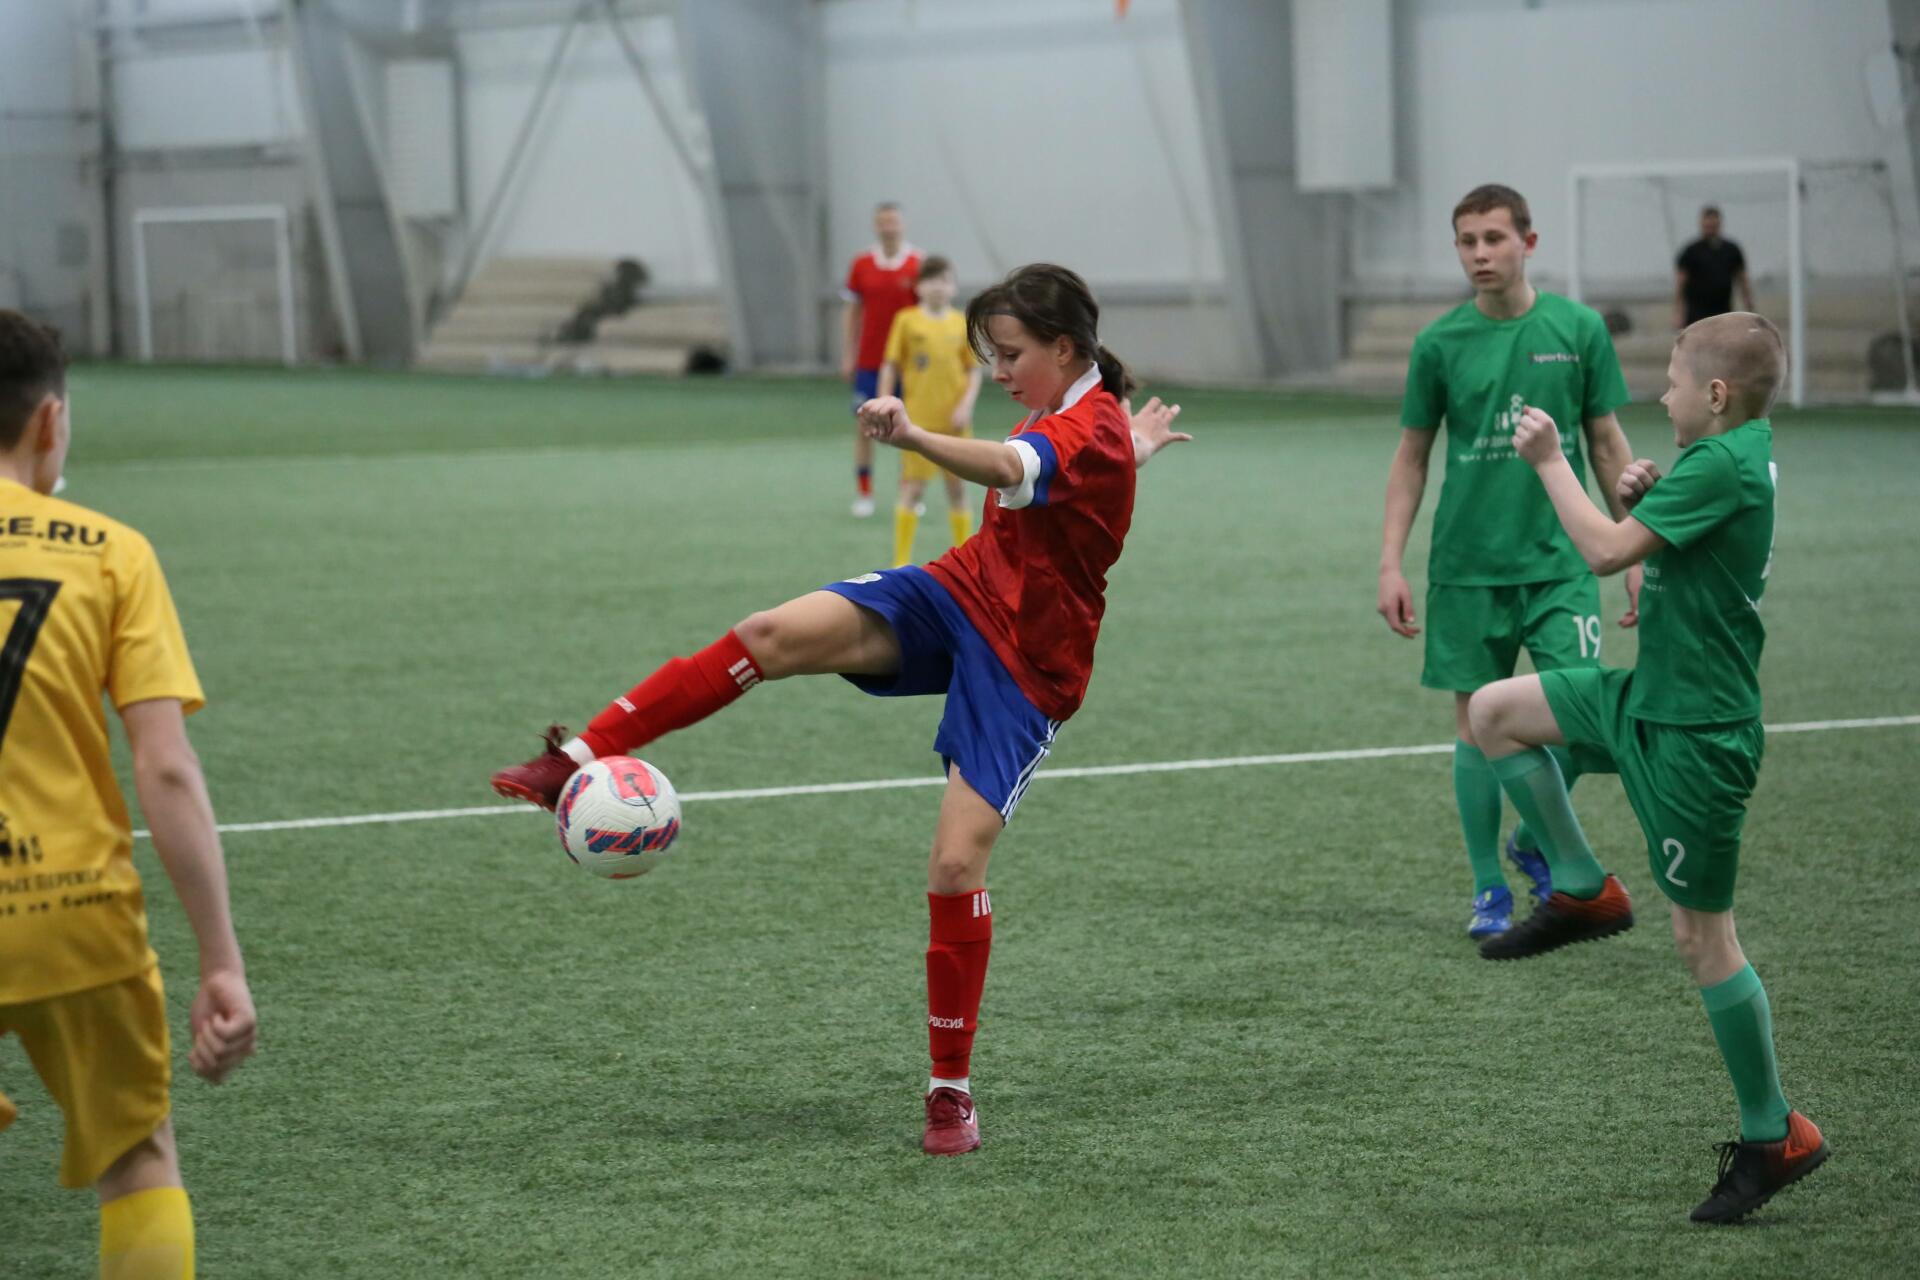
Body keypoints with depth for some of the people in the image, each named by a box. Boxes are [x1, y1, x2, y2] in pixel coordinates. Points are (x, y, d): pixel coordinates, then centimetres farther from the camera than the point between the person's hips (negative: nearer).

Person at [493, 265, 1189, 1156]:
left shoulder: (1095, 430, -22)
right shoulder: (1069, 416, 7)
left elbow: (1004, 469, -46)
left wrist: (912, 436, -63)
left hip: (1027, 669, -8)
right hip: (958, 594, 8)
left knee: (956, 865, -15)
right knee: (776, 634, -18)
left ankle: (952, 1090, 2)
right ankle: (580, 758, -20)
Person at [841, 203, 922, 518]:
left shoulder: (918, 264, -2)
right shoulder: (862, 264, 3)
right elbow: (852, 312, 8)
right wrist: (847, 356, 3)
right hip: (869, 360, 1)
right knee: (864, 424, 0)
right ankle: (863, 494, 7)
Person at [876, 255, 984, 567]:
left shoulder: (961, 323, 3)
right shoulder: (907, 320, -2)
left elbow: (974, 370, 6)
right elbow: (890, 366, 1)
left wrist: (966, 405, -8)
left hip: (954, 420, 2)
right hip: (918, 419, -2)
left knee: (958, 489, 9)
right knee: (912, 488, -4)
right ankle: (902, 562, 1)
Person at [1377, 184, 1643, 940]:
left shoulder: (1577, 329, 0)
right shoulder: (1440, 343, 0)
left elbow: (1608, 445, 8)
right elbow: (1411, 457, 8)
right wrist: (1390, 564, 2)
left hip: (1558, 563, 0)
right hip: (1467, 566, 0)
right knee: (1477, 723, 3)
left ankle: (1534, 841, 17)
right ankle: (1488, 888, 17)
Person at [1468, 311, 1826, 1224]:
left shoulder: (1723, 465, -22)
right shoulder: (1748, 456, 8)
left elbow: (1606, 552, -25)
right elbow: (1664, 547, 19)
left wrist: (1548, 462, -12)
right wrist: (1644, 496, 0)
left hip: (1694, 733, -10)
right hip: (1652, 696, 10)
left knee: (1702, 939, -3)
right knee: (1495, 711, 12)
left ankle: (1774, 1136, 8)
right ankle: (1583, 891, 17)